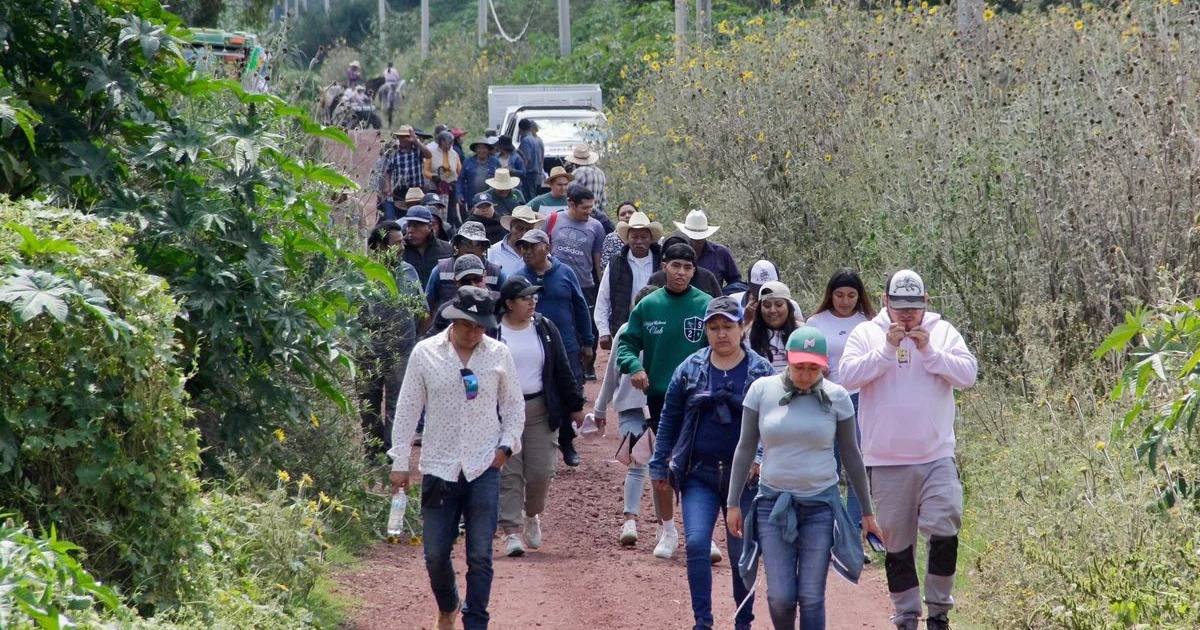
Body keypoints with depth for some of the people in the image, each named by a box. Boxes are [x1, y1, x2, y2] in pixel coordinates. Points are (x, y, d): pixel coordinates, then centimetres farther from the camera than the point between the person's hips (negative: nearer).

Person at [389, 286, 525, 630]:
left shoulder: (499, 354, 2)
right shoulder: (425, 354, 0)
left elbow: (514, 406, 11)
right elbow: (407, 409, 3)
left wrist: (507, 444, -4)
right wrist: (400, 463, 1)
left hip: (484, 469, 0)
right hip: (439, 469, 0)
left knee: (480, 556, -3)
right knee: (435, 554, 6)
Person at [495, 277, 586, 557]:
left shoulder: (545, 329, 8)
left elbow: (562, 370, 12)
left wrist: (575, 405, 12)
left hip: (540, 410, 3)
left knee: (541, 472, 0)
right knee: (508, 474, -4)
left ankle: (532, 515, 27)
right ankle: (512, 531, -2)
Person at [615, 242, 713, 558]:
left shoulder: (707, 306, -4)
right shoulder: (648, 306, 1)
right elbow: (627, 342, 6)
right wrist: (633, 365, -14)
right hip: (659, 394, 2)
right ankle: (668, 530, 22)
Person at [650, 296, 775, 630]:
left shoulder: (761, 371, -2)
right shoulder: (690, 369, 3)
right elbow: (669, 419, 8)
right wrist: (660, 467, 7)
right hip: (699, 474, 1)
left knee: (742, 552, 8)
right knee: (696, 543, -13)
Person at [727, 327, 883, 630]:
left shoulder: (836, 397, -2)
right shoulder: (762, 390, -2)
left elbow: (850, 454, 7)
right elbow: (746, 447, 6)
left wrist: (866, 510, 11)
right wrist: (733, 502, 6)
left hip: (821, 505, 0)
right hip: (773, 504, 0)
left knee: (811, 596, -2)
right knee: (780, 596, -5)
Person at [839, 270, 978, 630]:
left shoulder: (942, 332, 5)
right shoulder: (866, 334, 3)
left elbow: (967, 375, -5)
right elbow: (847, 376, -10)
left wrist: (928, 351, -13)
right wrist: (887, 349, -15)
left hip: (937, 456, 0)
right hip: (886, 461, 0)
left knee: (944, 532, -11)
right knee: (897, 543, 8)